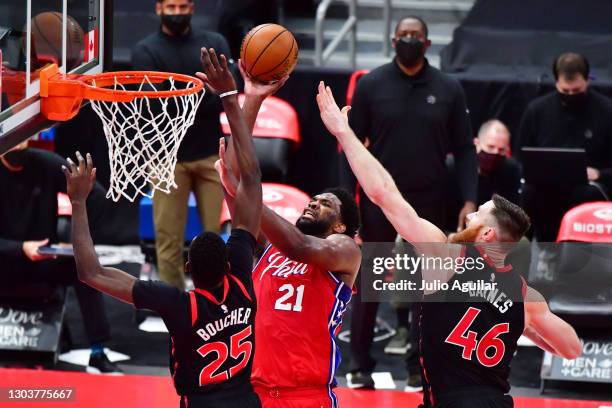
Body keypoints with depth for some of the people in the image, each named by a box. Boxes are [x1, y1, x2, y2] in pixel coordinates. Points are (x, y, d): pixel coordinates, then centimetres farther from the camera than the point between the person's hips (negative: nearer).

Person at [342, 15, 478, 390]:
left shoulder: (448, 90, 1)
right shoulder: (371, 85, -1)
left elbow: (464, 149, 3)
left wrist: (470, 200, -7)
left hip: (429, 203, 1)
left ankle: (420, 366, 16)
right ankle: (360, 366, 13)